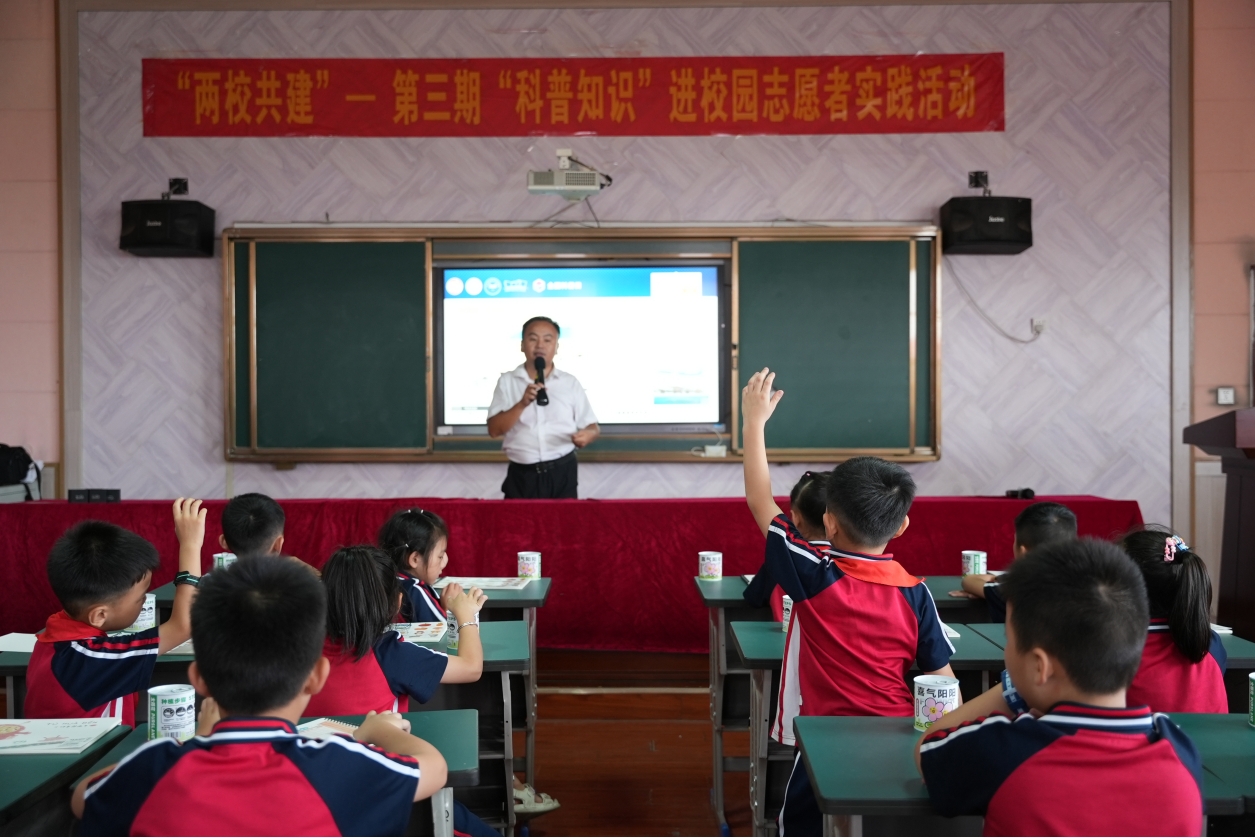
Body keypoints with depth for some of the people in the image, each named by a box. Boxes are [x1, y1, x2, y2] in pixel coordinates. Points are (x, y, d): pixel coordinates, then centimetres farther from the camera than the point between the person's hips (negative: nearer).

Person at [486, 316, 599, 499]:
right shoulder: (507, 381, 4)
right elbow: (494, 430, -4)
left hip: (562, 472, 1)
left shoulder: (570, 383, 6)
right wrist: (522, 404, -18)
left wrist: (587, 434, -16)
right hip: (521, 474, -1)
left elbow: (593, 427, 8)